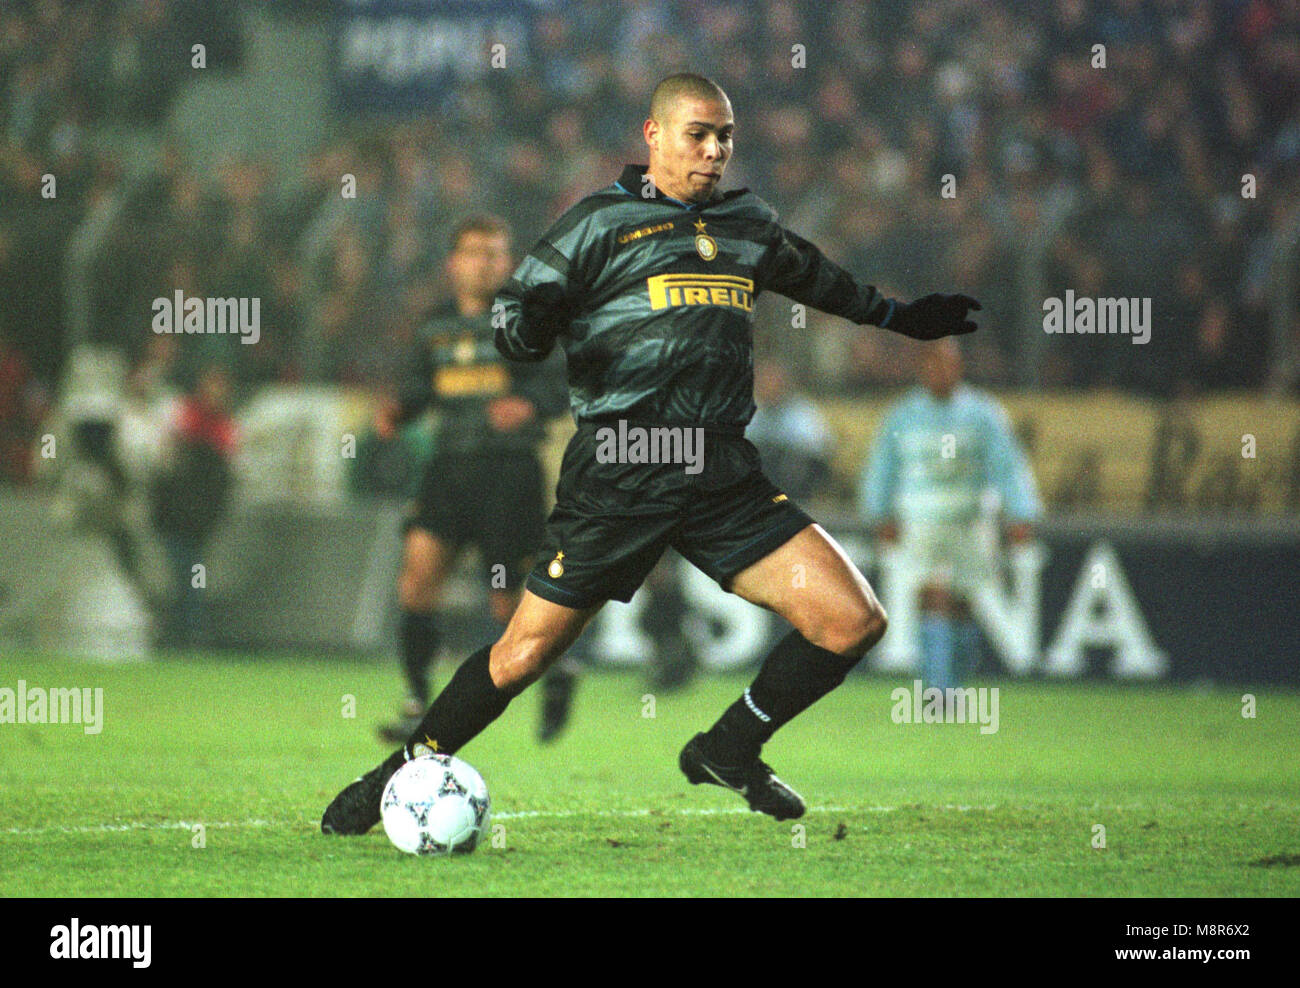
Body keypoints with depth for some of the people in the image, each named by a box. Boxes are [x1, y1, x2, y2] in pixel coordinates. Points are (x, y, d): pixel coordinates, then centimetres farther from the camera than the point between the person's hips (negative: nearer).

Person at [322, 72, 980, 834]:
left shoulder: (749, 224, 19)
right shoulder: (600, 223, 2)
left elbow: (813, 277, 40)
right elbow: (518, 326, 2)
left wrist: (900, 317, 51)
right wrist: (529, 326, -22)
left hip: (724, 471, 5)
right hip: (621, 472, -5)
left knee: (853, 621, -8)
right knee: (527, 654, -3)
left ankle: (729, 751, 12)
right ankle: (405, 772, 18)